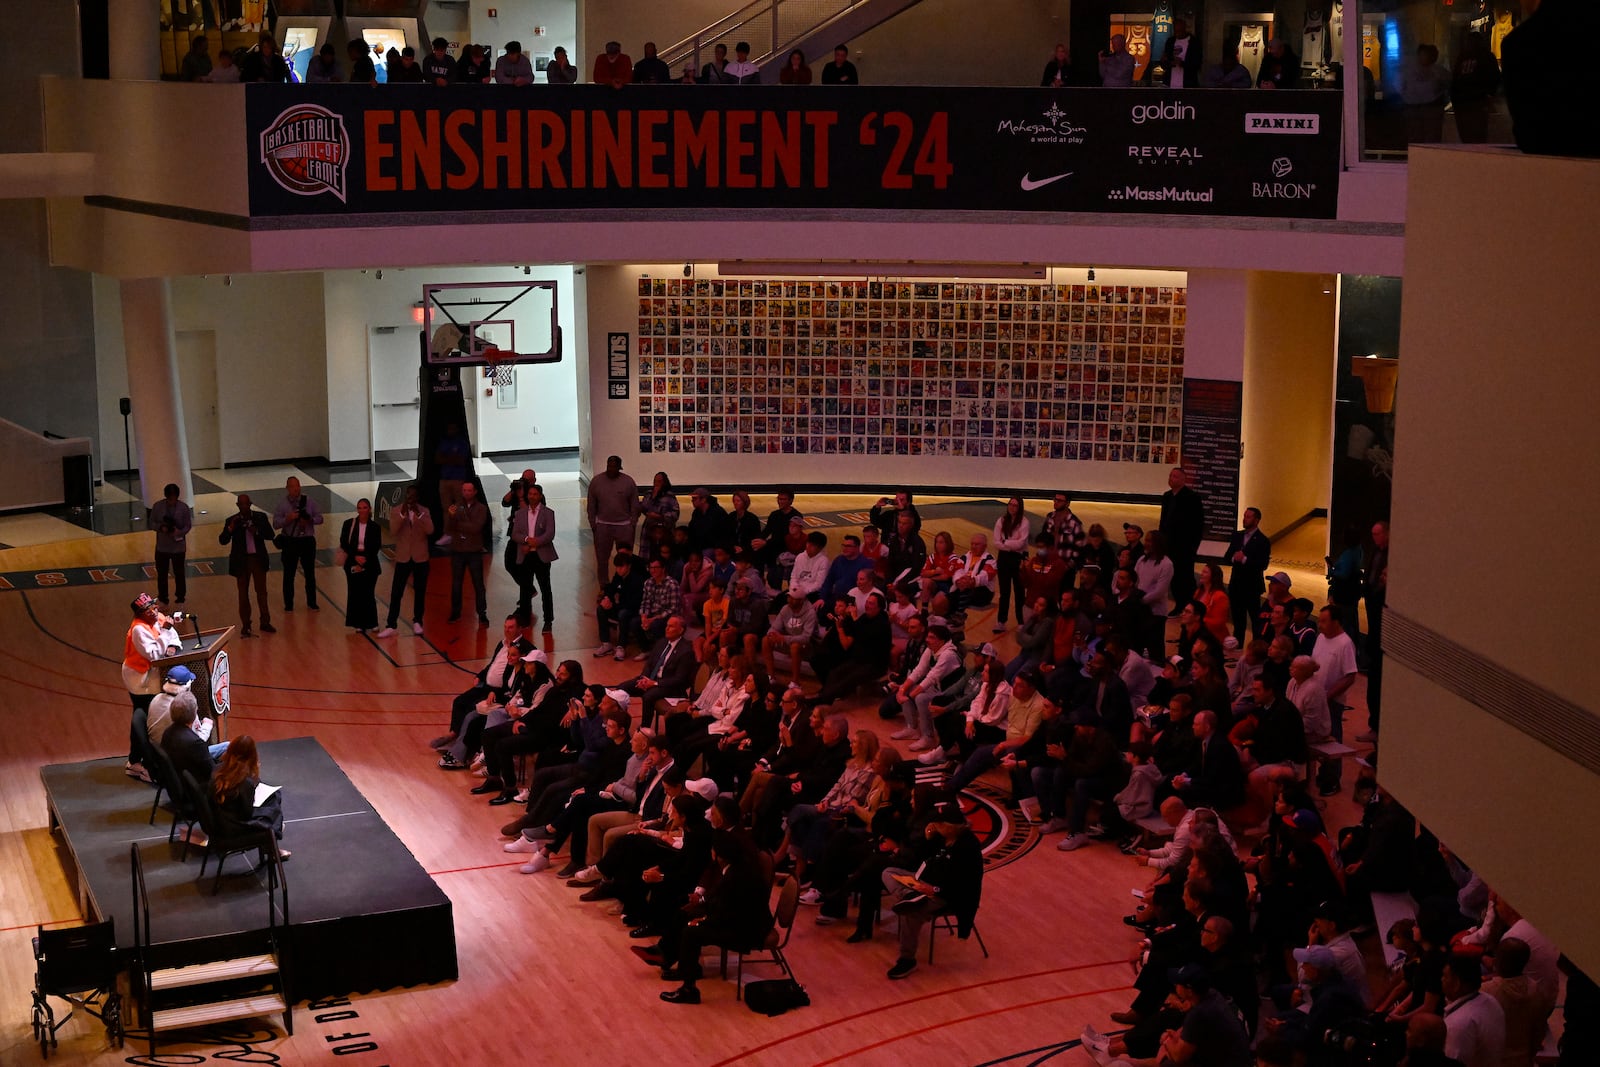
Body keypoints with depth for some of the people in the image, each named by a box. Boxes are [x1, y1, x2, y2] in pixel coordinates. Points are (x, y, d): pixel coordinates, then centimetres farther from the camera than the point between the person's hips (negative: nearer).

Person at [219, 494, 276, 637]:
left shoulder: (261, 517, 1)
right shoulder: (232, 521, -2)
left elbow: (270, 535, -3)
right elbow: (222, 540, -7)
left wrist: (256, 531, -19)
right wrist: (231, 528, -21)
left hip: (258, 559, 1)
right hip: (241, 561, -1)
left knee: (261, 591, 7)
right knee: (243, 594, 6)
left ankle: (265, 622, 15)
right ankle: (245, 626, 10)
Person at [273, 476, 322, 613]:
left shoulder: (309, 501, -2)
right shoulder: (282, 504, -5)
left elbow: (319, 518, 1)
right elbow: (276, 524, -9)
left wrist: (309, 520, -18)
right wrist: (288, 519, -25)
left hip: (307, 540, 1)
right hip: (290, 541, -1)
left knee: (310, 573, 9)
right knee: (289, 574, 5)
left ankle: (312, 603, 21)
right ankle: (288, 604, 15)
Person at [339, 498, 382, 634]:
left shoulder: (374, 527, -1)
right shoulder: (349, 524, 1)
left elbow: (376, 547, -2)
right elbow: (343, 543, -2)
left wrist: (364, 560, -14)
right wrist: (356, 557, -14)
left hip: (370, 565, -1)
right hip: (353, 564, 1)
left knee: (368, 594, 1)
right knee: (355, 594, 0)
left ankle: (371, 623, 11)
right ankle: (359, 624, 6)